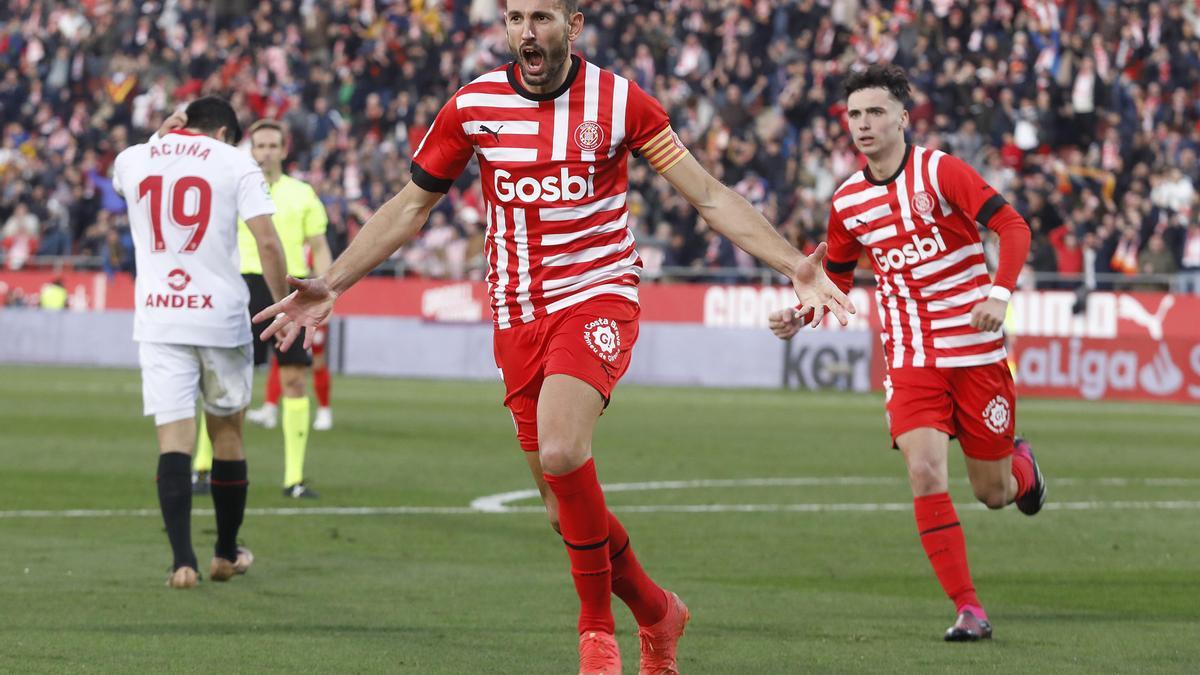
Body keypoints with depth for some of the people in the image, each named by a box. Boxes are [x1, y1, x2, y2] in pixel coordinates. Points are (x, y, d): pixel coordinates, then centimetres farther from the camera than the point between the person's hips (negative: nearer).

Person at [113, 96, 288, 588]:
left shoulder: (134, 159, 8)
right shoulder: (235, 165, -1)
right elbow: (267, 242, -10)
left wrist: (164, 137, 42)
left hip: (158, 319, 1)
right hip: (221, 315, -1)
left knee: (174, 437, -4)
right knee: (226, 432, 15)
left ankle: (183, 561, -17)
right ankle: (227, 555, 27)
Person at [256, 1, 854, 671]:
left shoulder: (619, 100, -6)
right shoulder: (473, 105, 1)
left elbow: (710, 195, -1)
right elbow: (410, 206, 11)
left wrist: (795, 265, -10)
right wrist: (332, 284, 4)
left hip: (597, 297, -4)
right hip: (517, 313, 4)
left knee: (560, 452, -29)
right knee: (566, 506, 3)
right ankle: (657, 611, 28)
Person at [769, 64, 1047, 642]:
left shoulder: (940, 171, -10)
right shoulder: (847, 201, 4)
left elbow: (1013, 226, -14)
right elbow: (837, 275, 20)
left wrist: (999, 293, -30)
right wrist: (801, 315, 1)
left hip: (976, 351, -3)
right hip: (909, 360, 3)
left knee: (992, 493, 6)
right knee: (924, 472, -19)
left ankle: (1020, 465, 46)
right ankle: (968, 609, -12)